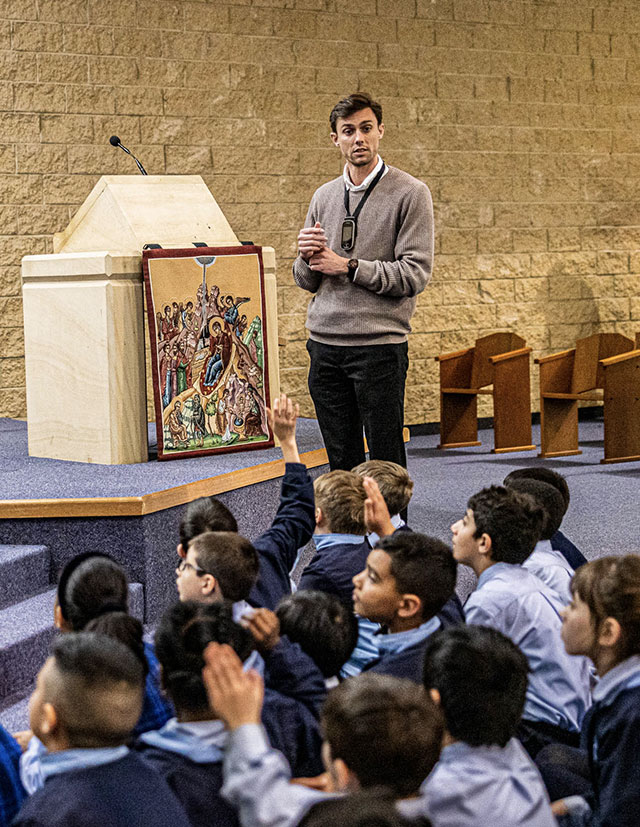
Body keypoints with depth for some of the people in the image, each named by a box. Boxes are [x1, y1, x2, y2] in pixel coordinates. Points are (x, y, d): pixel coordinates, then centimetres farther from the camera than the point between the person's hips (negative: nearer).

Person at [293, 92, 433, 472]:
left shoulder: (410, 193, -3)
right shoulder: (324, 196, 14)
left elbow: (415, 275, -11)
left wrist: (348, 266, -10)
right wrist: (309, 258, -5)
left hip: (379, 344, -5)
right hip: (324, 343, 5)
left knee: (387, 464, -1)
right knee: (341, 460, 11)